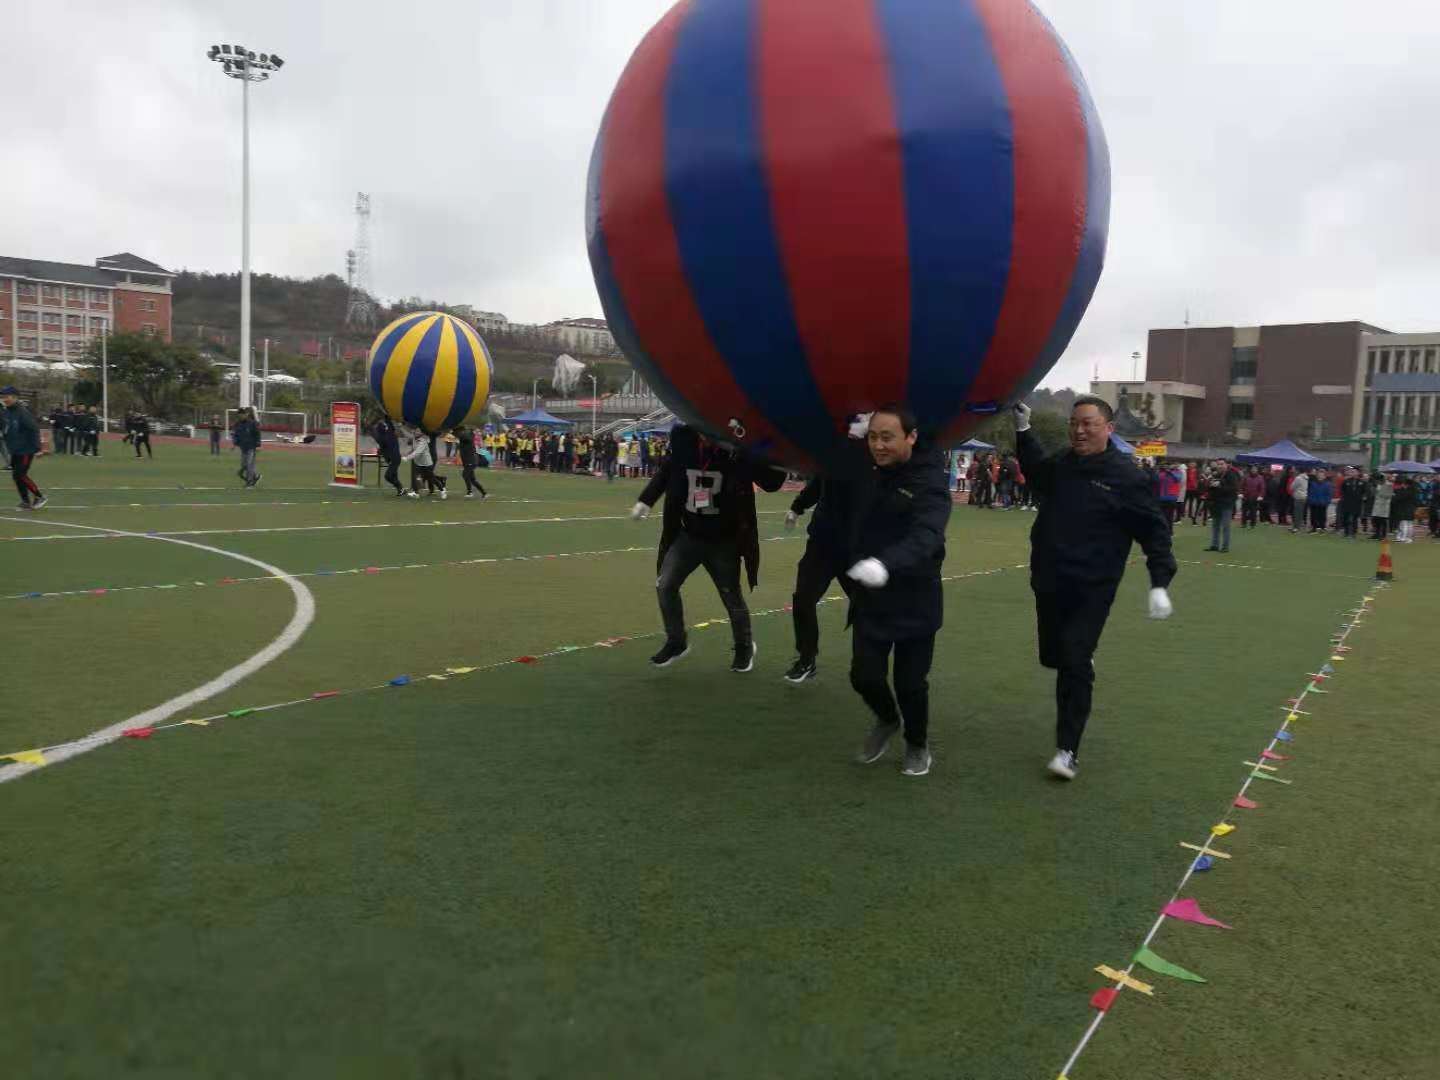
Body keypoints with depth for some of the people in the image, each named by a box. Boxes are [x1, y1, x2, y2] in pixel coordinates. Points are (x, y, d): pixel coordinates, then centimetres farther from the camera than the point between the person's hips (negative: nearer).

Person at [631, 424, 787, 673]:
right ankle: (676, 642, 24)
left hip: (724, 541, -3)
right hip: (688, 535, 3)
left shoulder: (738, 450, -18)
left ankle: (745, 647, 32)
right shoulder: (684, 444, -10)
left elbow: (770, 483, -10)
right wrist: (645, 501, 7)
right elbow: (665, 473, 9)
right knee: (665, 586, 2)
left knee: (731, 596, 7)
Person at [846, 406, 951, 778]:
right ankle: (887, 720, 38)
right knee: (864, 675, 5)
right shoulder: (867, 472, 0)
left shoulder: (930, 483, -20)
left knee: (910, 683, 6)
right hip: (869, 598, 5)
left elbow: (926, 536, -38)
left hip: (915, 601, -5)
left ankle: (917, 744, 34)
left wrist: (885, 564, -55)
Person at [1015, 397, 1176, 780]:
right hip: (1048, 584, 6)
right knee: (1053, 657, 17)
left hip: (1091, 590, -5)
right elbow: (1035, 470, 28)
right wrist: (1023, 430, 16)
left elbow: (1154, 529, -8)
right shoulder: (1059, 465, 3)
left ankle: (1068, 749, -2)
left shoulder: (1123, 475, -12)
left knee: (1074, 665, -10)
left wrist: (1160, 582, -17)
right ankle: (1084, 669, 51)